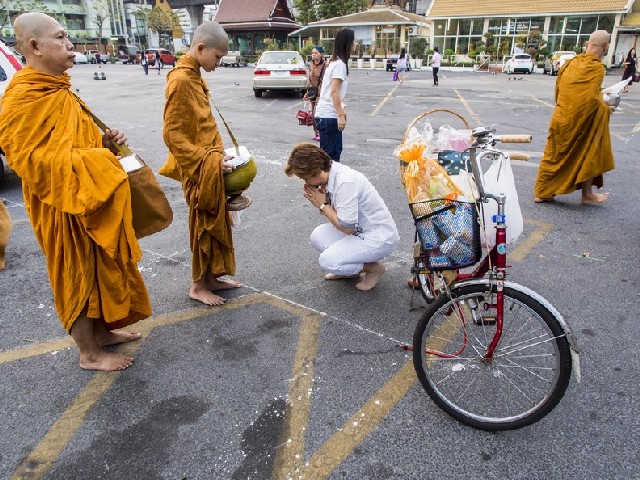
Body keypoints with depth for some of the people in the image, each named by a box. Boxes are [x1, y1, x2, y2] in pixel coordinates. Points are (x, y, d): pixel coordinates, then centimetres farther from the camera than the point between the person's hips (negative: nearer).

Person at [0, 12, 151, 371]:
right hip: (64, 209, -9)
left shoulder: (57, 90, 11)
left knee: (100, 270, 19)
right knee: (78, 277, 3)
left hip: (92, 200, 9)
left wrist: (104, 142, 1)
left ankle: (102, 331, 37)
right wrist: (90, 163, -27)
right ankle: (90, 353, 20)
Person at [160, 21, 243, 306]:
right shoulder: (181, 80, -18)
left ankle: (211, 277, 30)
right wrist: (209, 160, -23)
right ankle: (198, 286, 19)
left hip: (210, 166, 9)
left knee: (215, 223, 16)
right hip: (199, 170, -9)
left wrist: (217, 155, 11)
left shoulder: (193, 76, 11)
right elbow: (173, 135, -21)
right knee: (205, 225, 3)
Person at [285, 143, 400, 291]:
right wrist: (317, 200, -11)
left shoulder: (345, 182, -27)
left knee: (328, 261, -18)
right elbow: (335, 214, 6)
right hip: (360, 230, 9)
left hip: (380, 237, -9)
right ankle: (350, 270, 14)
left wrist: (322, 205, -13)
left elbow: (346, 227, -24)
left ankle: (374, 268, 4)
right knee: (318, 236, -2)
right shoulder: (331, 174, -1)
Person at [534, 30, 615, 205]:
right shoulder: (597, 68, -16)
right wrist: (606, 108, -4)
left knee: (553, 156, 14)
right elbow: (592, 99, -22)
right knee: (590, 156, 11)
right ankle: (587, 194, 21)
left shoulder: (571, 63, 5)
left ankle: (542, 193, 19)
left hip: (560, 118, 6)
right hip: (580, 121, -6)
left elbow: (558, 88, 14)